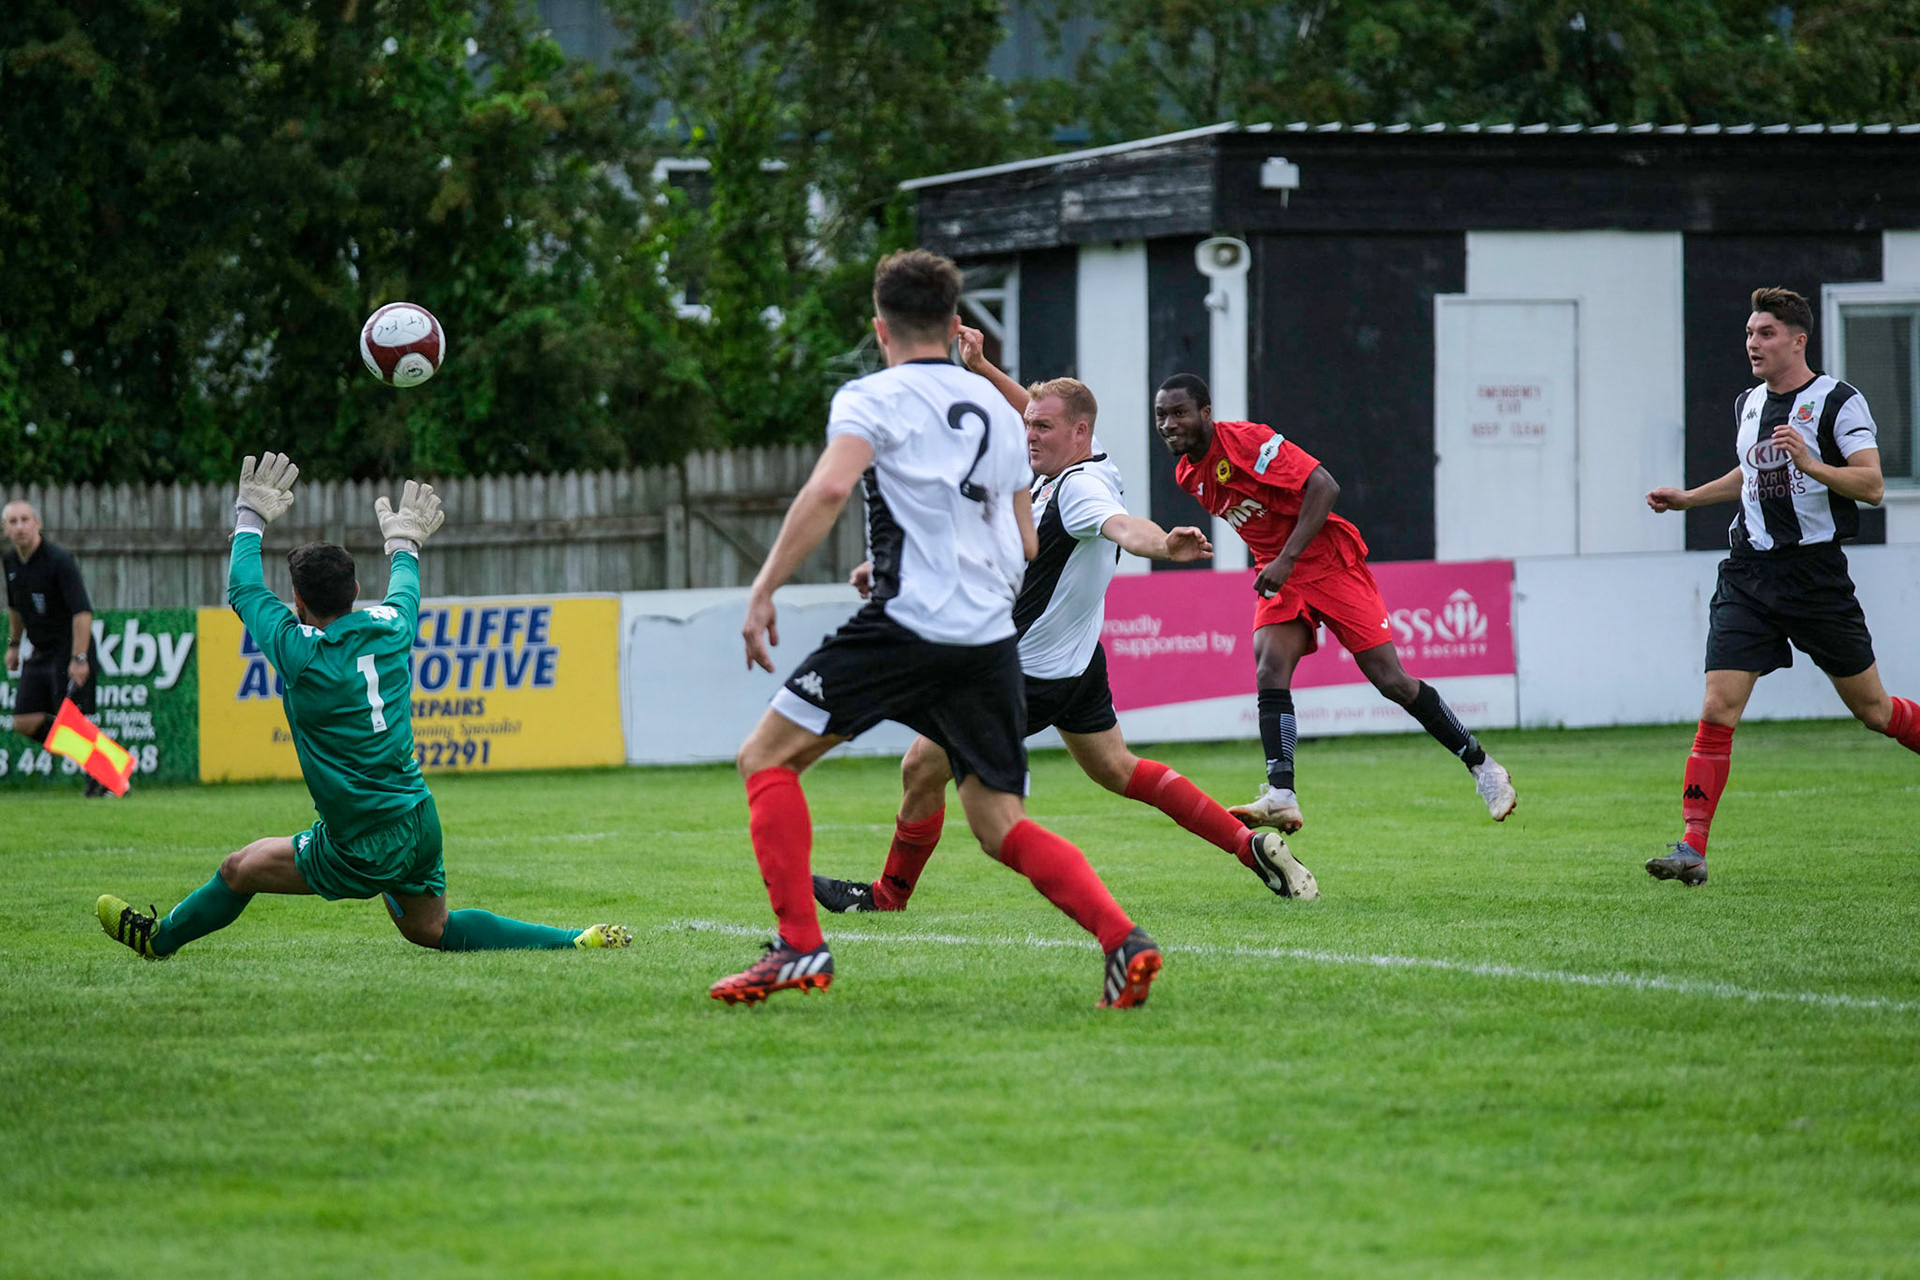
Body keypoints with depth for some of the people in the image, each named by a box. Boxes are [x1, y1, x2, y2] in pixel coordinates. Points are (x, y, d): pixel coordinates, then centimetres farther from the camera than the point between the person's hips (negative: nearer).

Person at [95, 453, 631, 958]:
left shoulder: (299, 651, -15)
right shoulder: (391, 628, 0)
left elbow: (243, 590, 3)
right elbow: (405, 589, 27)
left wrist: (250, 518, 19)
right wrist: (404, 543, 47)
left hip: (366, 848, -6)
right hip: (420, 822, 6)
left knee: (240, 869, 9)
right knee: (430, 928, 19)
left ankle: (160, 938, 27)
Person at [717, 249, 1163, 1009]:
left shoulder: (872, 399, 1)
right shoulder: (995, 407, 20)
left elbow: (829, 488, -18)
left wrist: (764, 589, -15)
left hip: (909, 627, -6)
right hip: (993, 640, 6)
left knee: (766, 759, 7)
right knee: (1000, 825, 10)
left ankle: (799, 947, -4)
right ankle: (1123, 939, -11)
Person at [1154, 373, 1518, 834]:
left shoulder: (1246, 440, -19)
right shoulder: (1187, 475, 5)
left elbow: (1323, 486, -24)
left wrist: (1286, 559, -28)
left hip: (1329, 562, -7)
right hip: (1277, 576, 7)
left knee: (1391, 680, -7)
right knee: (1270, 671, -18)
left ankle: (1480, 765, 7)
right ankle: (1281, 798, -27)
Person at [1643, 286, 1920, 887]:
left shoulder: (1839, 402, -7)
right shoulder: (1748, 404, 12)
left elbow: (1871, 484, -16)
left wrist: (1810, 463, -29)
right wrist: (1689, 497, 25)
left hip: (1817, 574, -4)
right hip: (1749, 575, 4)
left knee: (1871, 708, 6)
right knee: (1717, 709, -10)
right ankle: (1692, 848, -13)